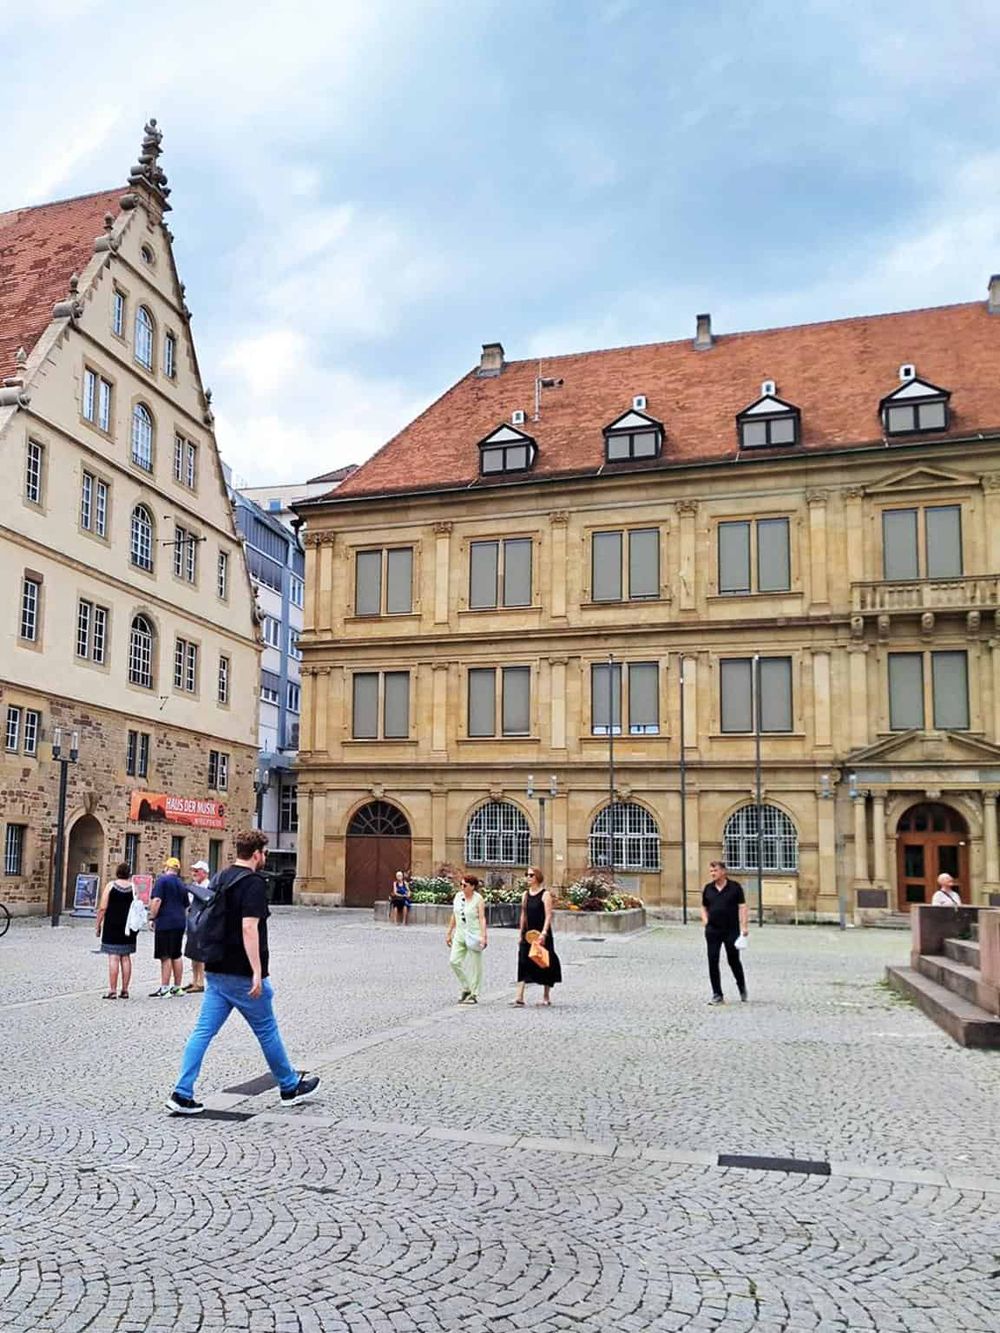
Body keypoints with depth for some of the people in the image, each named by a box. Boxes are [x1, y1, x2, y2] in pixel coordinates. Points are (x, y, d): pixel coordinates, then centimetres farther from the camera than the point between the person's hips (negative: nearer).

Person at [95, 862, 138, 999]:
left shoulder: (111, 885, -5)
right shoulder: (133, 887, 4)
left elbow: (102, 908, -8)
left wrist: (98, 925, -1)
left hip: (112, 926, -3)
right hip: (128, 928, 3)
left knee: (113, 957, -4)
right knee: (126, 957, 9)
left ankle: (112, 991, -6)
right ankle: (125, 990, 11)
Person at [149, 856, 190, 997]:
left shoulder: (162, 880, -7)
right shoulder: (182, 884, 16)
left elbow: (157, 901, -17)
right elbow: (186, 906, 21)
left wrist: (152, 918, -10)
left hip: (165, 923, -7)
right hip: (179, 923, 7)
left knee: (165, 956, -4)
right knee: (177, 956, 13)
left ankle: (164, 989, -2)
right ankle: (177, 987, 19)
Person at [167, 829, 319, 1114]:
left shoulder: (220, 879, 11)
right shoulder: (253, 883, -16)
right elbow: (249, 927, -24)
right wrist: (257, 972, -24)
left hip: (215, 971, 8)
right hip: (242, 974, -7)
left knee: (203, 1031, 6)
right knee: (267, 1031, 7)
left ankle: (182, 1094, 1)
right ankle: (290, 1087, 21)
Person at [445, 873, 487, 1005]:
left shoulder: (478, 899, -8)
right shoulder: (458, 896, 7)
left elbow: (482, 918, -14)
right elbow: (454, 916, 14)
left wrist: (483, 936, -24)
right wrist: (449, 933, 14)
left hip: (473, 935, -6)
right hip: (460, 934, 6)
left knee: (474, 965, 0)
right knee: (455, 961, -2)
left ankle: (474, 995, 9)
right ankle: (466, 988, 16)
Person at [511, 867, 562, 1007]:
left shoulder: (545, 894, -8)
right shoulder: (525, 894, 10)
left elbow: (548, 915, -13)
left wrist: (543, 933, -23)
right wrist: (521, 934, 13)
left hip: (541, 934, -5)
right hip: (527, 934, 5)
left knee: (545, 964, 6)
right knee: (523, 963, -5)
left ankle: (546, 996, 20)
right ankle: (519, 997, -9)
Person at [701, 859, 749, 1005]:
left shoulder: (735, 887, -3)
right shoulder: (708, 889, 7)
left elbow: (742, 907, -4)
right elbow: (704, 907, 19)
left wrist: (744, 926, -13)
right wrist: (705, 919, 2)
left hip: (731, 930, -3)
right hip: (712, 931, 3)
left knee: (733, 960, 6)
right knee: (713, 962, -1)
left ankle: (742, 987, 33)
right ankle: (717, 995, 6)